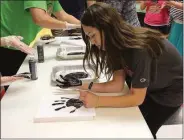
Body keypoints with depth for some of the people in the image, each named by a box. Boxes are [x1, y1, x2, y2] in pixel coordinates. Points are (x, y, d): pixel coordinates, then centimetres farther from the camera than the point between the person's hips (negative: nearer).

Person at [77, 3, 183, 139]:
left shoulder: (139, 49, -37)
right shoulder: (119, 43, -11)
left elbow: (136, 98, -30)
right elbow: (118, 84, -12)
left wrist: (98, 101, -35)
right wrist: (87, 86, -22)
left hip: (169, 91, -7)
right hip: (149, 87, 7)